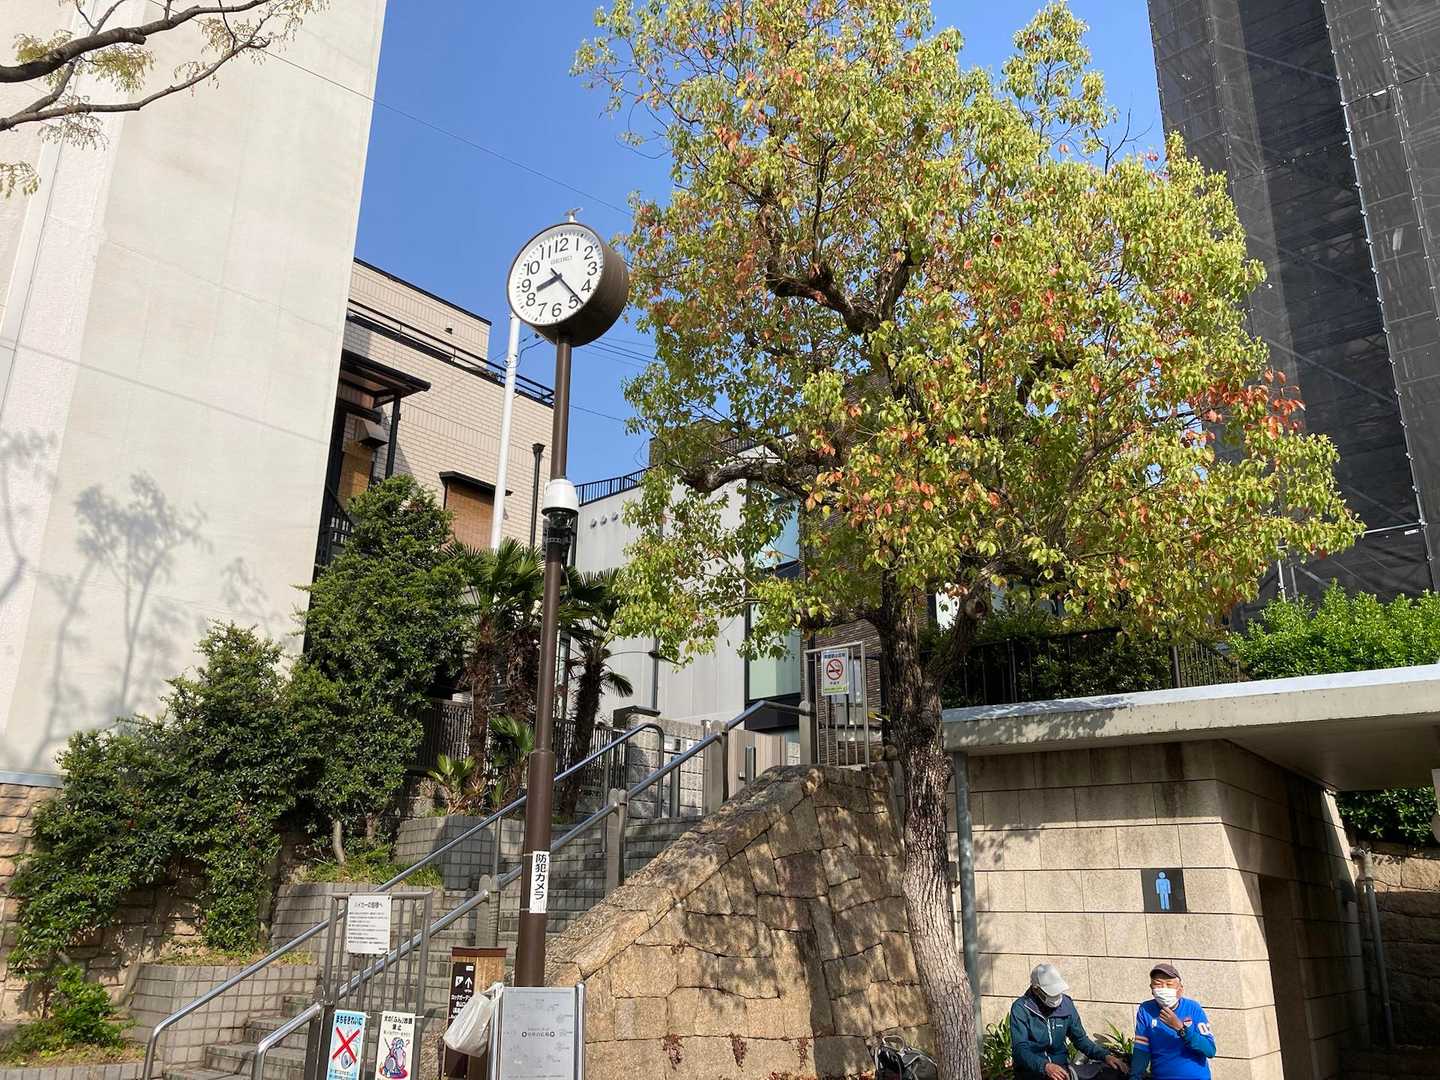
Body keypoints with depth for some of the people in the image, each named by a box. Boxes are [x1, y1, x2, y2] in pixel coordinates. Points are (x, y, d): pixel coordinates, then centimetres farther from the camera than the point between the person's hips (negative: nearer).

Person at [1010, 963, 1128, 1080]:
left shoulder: (1066, 1004, 1)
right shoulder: (1020, 1009, -13)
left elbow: (1080, 1039, 12)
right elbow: (1020, 1049, -19)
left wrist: (1105, 1056, -4)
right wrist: (1045, 1066, -35)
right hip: (1032, 1070, -4)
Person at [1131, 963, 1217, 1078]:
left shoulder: (1193, 1008, -12)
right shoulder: (1145, 1010, -9)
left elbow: (1210, 1051, -18)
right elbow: (1141, 1050, -8)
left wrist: (1180, 1027, -30)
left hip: (1196, 1076, -1)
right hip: (1160, 1076, 1)